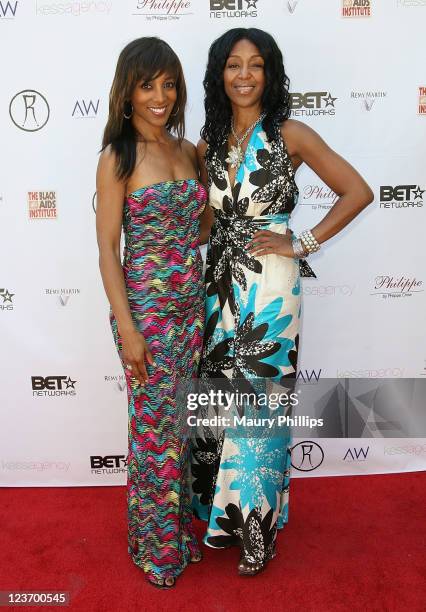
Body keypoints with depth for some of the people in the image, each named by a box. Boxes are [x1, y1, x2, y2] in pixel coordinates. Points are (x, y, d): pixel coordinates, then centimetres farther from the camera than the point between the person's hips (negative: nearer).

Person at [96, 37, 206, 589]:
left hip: (190, 307, 6)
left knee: (183, 422, 16)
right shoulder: (117, 159, -10)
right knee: (156, 427, 6)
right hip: (146, 310, -6)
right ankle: (156, 546, 28)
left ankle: (181, 527, 38)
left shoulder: (187, 151, 8)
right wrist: (127, 329, -15)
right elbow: (107, 248, -11)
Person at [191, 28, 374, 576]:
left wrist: (301, 244, -10)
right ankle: (228, 514, 34)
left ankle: (260, 530, 25)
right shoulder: (209, 144, 9)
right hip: (220, 286, 5)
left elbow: (357, 192, -6)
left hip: (268, 290, -5)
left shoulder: (289, 135, -6)